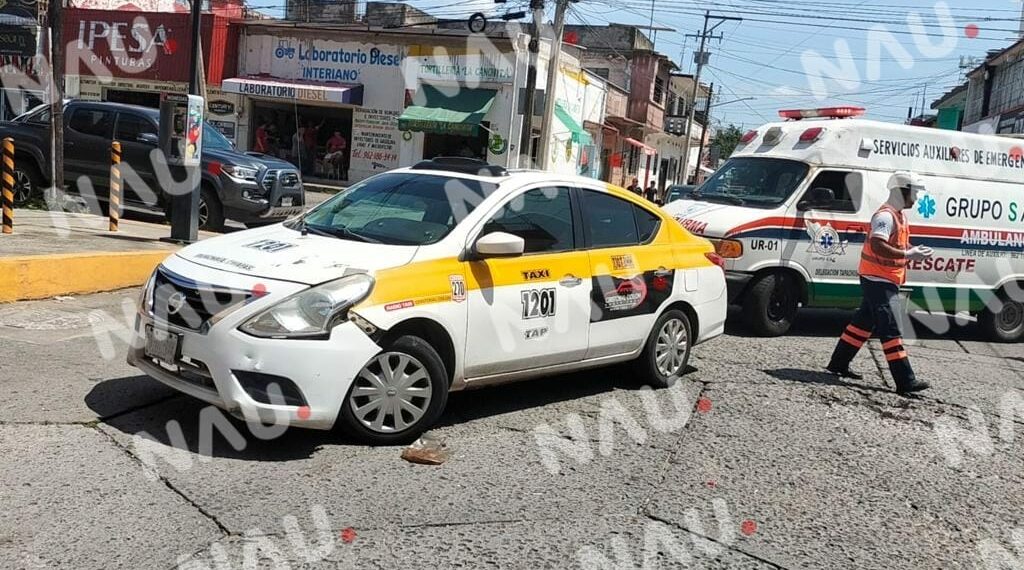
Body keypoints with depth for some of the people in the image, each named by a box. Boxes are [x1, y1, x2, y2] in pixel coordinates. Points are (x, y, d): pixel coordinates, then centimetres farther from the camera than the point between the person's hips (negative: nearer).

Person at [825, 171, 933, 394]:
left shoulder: (899, 215, 15)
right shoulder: (885, 215, -17)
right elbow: (877, 246, -30)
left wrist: (914, 250, 6)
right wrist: (908, 255, -29)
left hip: (884, 280, 11)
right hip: (878, 279, -11)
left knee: (864, 322, 16)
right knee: (891, 329, -10)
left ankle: (839, 364, 26)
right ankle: (905, 381, -10)